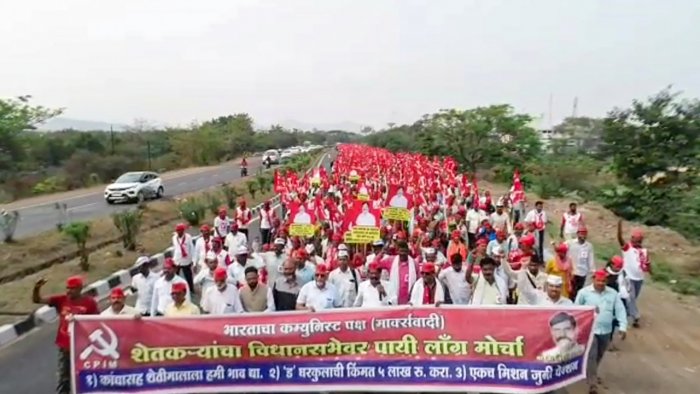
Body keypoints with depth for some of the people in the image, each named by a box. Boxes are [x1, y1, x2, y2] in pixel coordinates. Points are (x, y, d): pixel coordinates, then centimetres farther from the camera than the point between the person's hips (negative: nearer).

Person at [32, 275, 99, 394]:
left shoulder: (89, 302, -12)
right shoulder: (61, 300, -3)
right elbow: (37, 300, -4)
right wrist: (37, 288, -25)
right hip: (64, 346, 3)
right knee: (63, 377, 13)